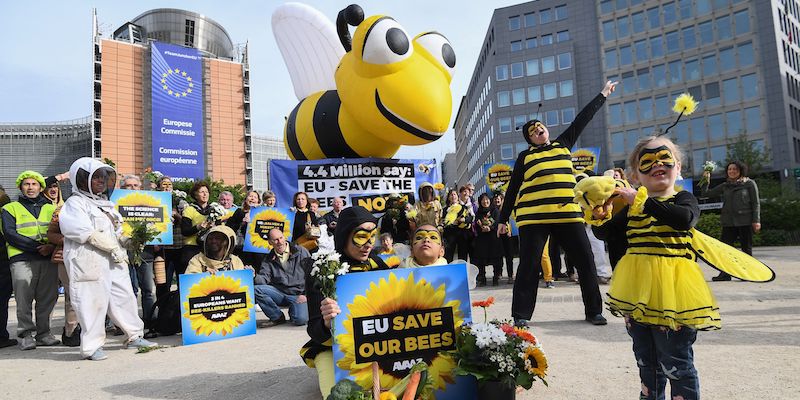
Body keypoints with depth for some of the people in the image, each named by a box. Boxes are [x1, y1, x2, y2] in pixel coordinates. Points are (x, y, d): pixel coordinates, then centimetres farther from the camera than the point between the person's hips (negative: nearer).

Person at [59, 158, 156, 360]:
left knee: (125, 296, 10)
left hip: (115, 259, 8)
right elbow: (87, 233, -16)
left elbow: (118, 229, 24)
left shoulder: (106, 203, 21)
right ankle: (92, 346, 5)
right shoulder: (75, 203, -4)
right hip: (90, 262, -8)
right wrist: (114, 247, -15)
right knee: (94, 301, -5)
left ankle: (135, 336, 20)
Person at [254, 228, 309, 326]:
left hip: (298, 294, -3)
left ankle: (293, 310, 11)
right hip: (279, 293, 3)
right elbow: (263, 279, -1)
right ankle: (278, 317, -5)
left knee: (301, 320, -29)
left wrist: (306, 294, -8)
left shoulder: (301, 252, 2)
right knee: (256, 289, -24)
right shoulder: (268, 259, 11)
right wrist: (254, 276, -24)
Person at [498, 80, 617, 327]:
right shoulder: (525, 157, 9)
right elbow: (512, 190, 10)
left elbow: (582, 119, 21)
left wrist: (603, 95, 23)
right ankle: (521, 315, 6)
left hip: (568, 214, 4)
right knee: (529, 265, -3)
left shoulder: (563, 144, 17)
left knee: (585, 260, 4)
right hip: (533, 216, -3)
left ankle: (594, 311, 18)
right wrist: (503, 220, 7)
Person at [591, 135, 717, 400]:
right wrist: (599, 217, -9)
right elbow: (605, 232, 11)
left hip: (671, 290, -6)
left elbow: (685, 218, -27)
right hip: (638, 291, 6)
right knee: (646, 361, 21)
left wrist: (642, 201, -26)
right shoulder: (633, 207, 10)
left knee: (676, 363, 1)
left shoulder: (683, 199, -4)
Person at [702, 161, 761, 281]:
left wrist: (756, 220, -7)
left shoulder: (749, 184, 1)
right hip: (728, 222, 4)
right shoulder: (725, 186, 12)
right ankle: (725, 273, 1)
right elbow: (707, 193, 11)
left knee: (747, 248, 5)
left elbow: (756, 203, -1)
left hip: (745, 221, -4)